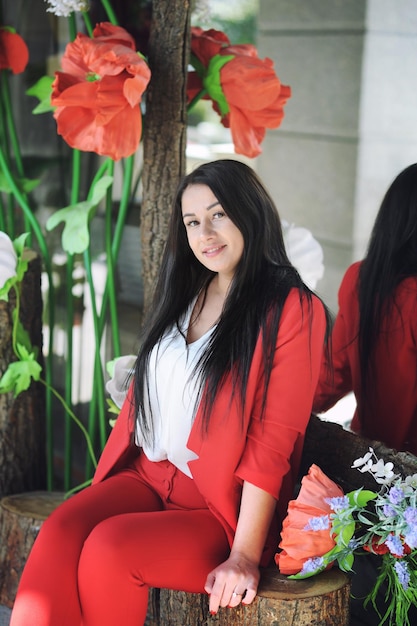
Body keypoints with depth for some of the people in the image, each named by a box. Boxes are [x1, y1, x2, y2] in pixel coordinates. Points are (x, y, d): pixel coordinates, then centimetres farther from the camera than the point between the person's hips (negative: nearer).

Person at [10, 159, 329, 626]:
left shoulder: (293, 311, -7)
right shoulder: (185, 295, 16)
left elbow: (274, 440, -12)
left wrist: (245, 556, -16)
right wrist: (103, 486, 6)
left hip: (220, 508, -5)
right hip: (146, 476, 6)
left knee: (110, 547, -31)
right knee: (61, 530, -25)